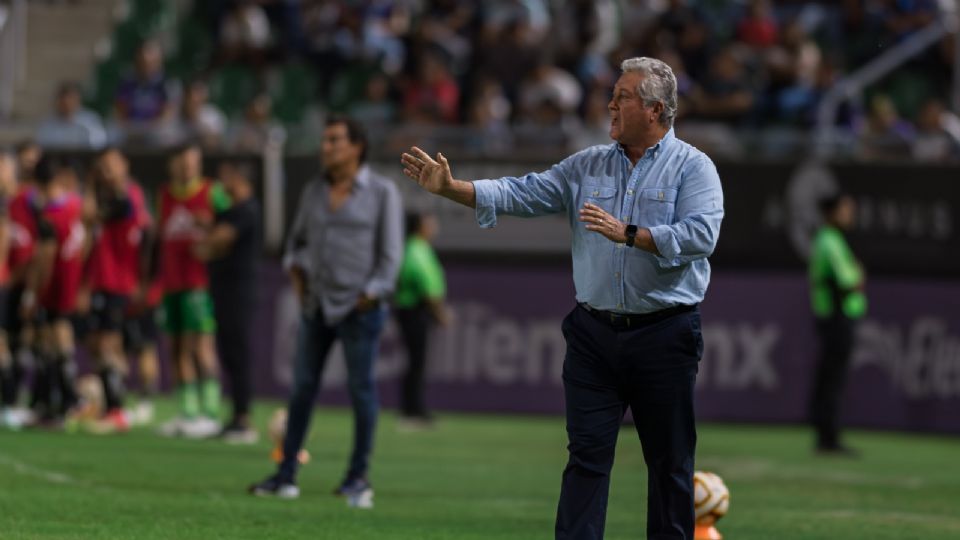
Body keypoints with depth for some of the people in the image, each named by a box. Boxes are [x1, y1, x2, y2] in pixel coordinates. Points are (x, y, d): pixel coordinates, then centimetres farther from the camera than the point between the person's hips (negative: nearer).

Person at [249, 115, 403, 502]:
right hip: (316, 305, 5)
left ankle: (359, 477, 7)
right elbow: (298, 239, 24)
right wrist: (295, 271, 8)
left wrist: (369, 296, -9)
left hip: (359, 307, -5)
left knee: (360, 389, -1)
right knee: (302, 387, 3)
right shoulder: (314, 192, 11)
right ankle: (286, 474, 7)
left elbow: (391, 253, -4)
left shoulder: (382, 192, -3)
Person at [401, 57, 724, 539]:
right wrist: (450, 188, -9)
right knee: (587, 454, 1)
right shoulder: (588, 166, 9)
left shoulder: (692, 168, -4)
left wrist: (628, 234, -23)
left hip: (664, 335, -4)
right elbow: (523, 193, 2)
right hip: (594, 332, 4)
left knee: (669, 460, 5)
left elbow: (701, 235, -18)